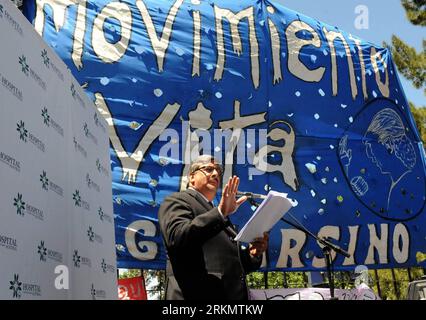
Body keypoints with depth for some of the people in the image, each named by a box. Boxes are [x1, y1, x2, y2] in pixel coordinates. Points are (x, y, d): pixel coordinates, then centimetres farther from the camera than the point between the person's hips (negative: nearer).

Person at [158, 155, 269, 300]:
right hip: (199, 295, -8)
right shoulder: (177, 200, 2)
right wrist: (220, 213, -24)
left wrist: (252, 253, 6)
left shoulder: (218, 216, 25)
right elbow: (177, 237, -19)